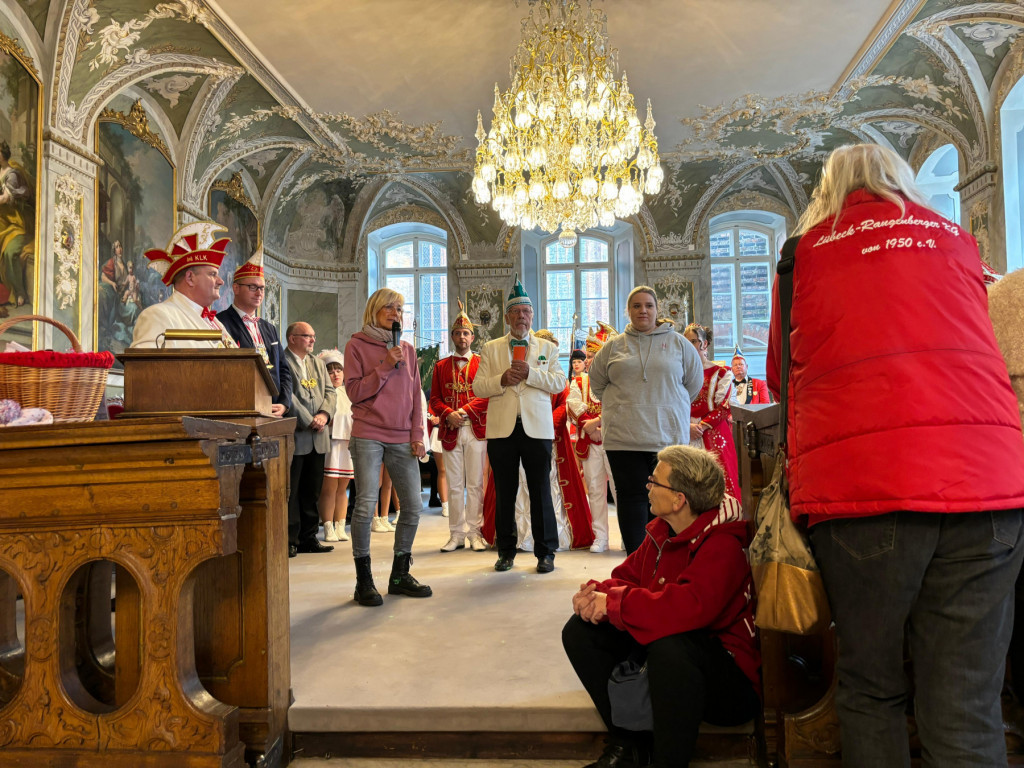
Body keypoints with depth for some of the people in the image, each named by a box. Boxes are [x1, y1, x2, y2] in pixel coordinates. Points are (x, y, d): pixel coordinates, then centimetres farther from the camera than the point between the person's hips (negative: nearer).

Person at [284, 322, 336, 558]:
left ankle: (308, 538, 21)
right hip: (293, 437, -7)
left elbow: (330, 392, 10)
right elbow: (286, 396, -15)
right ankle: (290, 540, 9)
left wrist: (324, 414, -8)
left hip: (318, 437, 7)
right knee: (291, 492, 0)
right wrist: (309, 421, -16)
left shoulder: (317, 363, 18)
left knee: (313, 492, 12)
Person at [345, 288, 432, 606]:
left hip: (402, 439, 4)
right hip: (368, 437, -4)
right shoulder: (357, 345, 4)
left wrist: (418, 435, 6)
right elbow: (354, 392, -3)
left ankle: (400, 574, 19)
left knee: (414, 506, 3)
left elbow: (416, 394, 15)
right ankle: (363, 579, 4)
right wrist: (385, 367, -12)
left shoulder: (407, 348, 15)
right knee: (366, 505, -10)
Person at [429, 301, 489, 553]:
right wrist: (449, 414, -10)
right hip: (450, 431, 2)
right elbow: (435, 399, 8)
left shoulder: (482, 363, 7)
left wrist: (465, 410, -15)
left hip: (476, 429, -2)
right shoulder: (441, 366, 14)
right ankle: (457, 534, 13)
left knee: (475, 484, 1)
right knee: (455, 485, 6)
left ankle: (475, 532, 9)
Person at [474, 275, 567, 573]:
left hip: (536, 428, -1)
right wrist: (502, 379, -13)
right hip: (502, 429, 1)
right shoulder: (491, 348, 13)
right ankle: (505, 551, 19)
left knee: (540, 491, 1)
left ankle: (545, 552, 12)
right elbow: (478, 387, 4)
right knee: (504, 493, 7)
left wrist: (530, 373, -13)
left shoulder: (547, 347, 13)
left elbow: (559, 382, 0)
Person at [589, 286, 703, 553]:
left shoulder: (678, 343, 8)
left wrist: (667, 406, 11)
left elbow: (694, 381, 14)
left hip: (668, 434, 0)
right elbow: (597, 383, 18)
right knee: (632, 496, 1)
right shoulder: (613, 346, 9)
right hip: (623, 436, 1)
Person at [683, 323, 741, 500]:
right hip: (686, 436, 2)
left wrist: (702, 426, -13)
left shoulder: (721, 372, 5)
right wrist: (688, 426, -9)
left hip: (713, 435, -2)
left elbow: (723, 407, -2)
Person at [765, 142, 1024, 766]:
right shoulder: (955, 239, 20)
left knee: (872, 690, 12)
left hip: (855, 477, -2)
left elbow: (780, 372, 23)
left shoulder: (805, 250, 14)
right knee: (966, 709, 5)